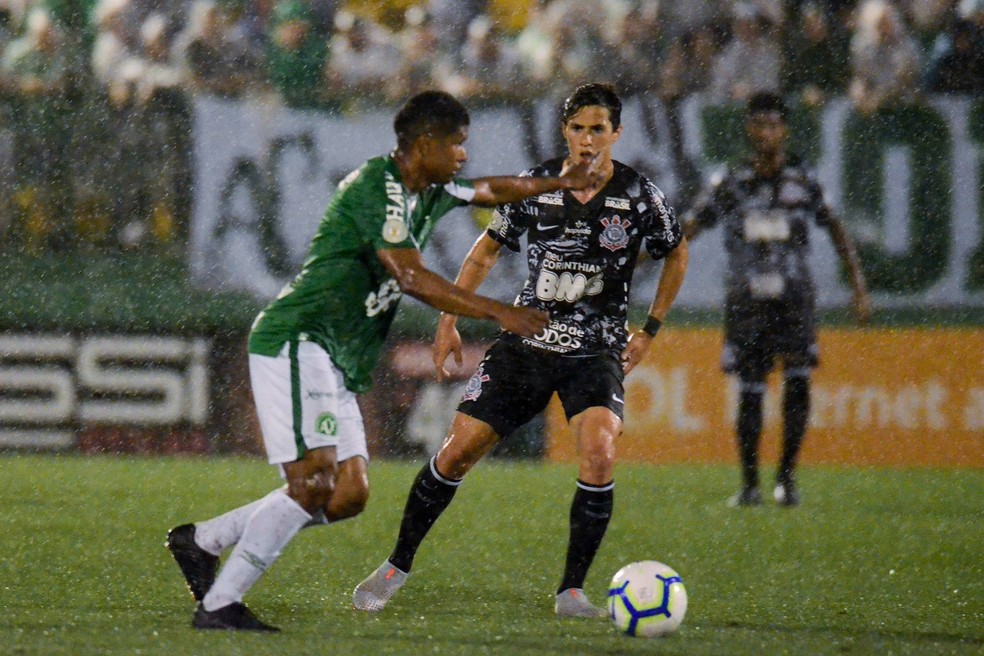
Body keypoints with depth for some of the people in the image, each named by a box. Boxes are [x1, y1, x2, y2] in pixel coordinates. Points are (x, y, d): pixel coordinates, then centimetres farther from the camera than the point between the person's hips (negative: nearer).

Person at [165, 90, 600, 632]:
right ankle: (218, 605, -16)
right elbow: (411, 278, -22)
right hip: (297, 340, -10)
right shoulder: (376, 186, -15)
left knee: (349, 494, 2)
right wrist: (498, 313, -20)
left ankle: (201, 540, 11)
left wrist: (558, 182, 39)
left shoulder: (426, 192, 15)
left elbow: (489, 190, 37)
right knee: (313, 482, -19)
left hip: (336, 363, 10)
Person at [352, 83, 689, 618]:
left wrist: (648, 331, 10)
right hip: (526, 343, 2)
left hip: (597, 351, -1)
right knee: (458, 450, -3)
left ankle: (571, 592, -13)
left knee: (599, 452, -26)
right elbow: (487, 249, 13)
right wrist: (448, 320, 9)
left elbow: (676, 254, 13)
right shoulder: (535, 187, -3)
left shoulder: (638, 196, -6)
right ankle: (397, 568, 16)